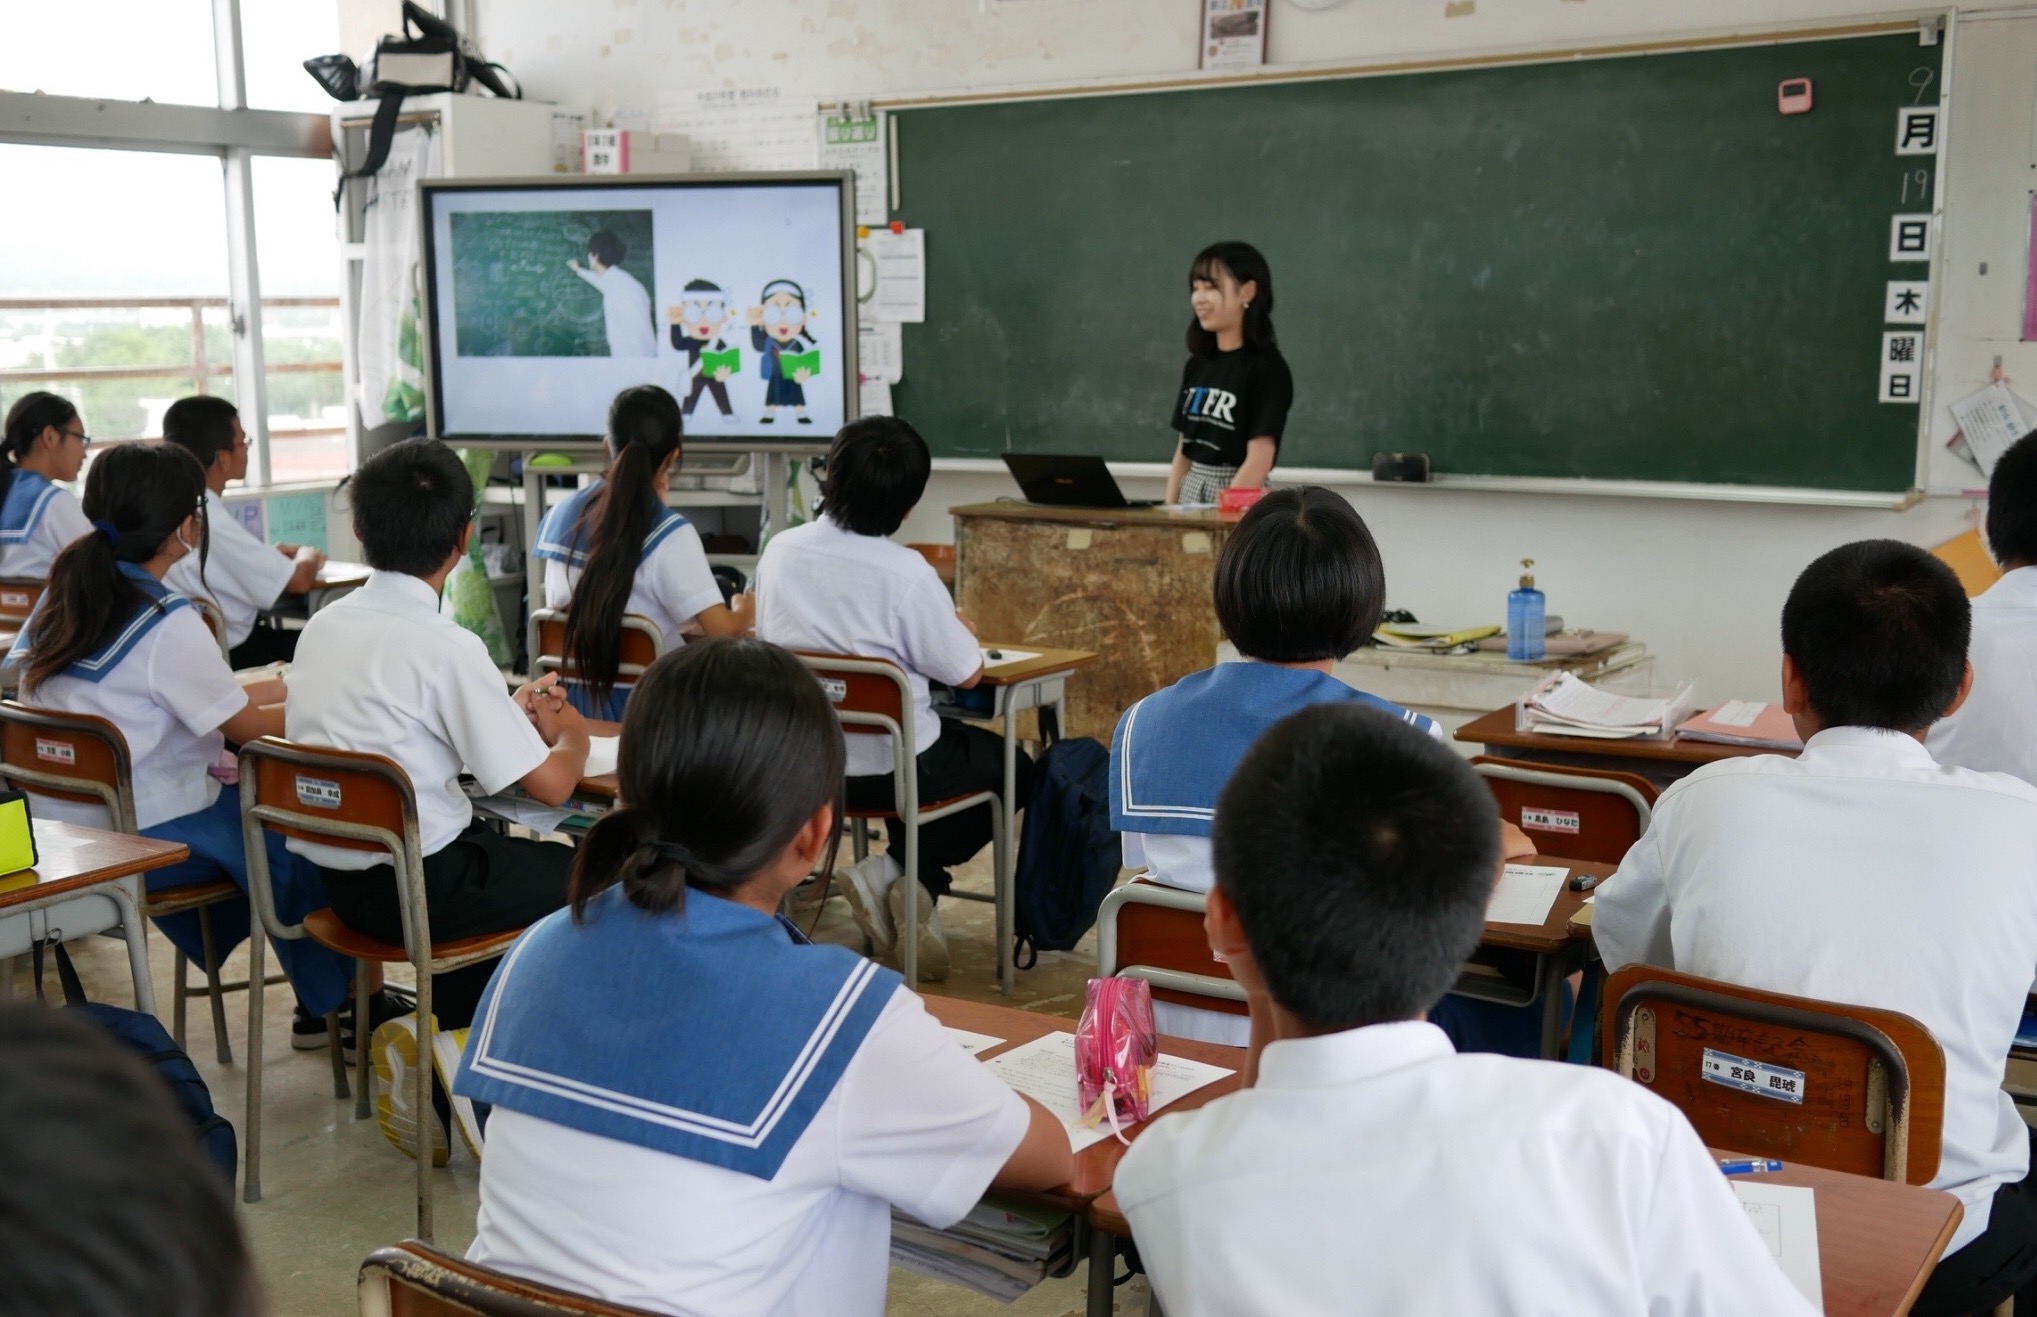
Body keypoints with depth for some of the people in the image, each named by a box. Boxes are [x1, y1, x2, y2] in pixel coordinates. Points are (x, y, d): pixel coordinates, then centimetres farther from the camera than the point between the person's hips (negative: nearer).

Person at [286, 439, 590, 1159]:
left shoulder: (324, 626, 4)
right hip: (417, 884, -8)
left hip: (335, 876, 8)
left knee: (509, 857, 27)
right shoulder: (448, 646, -19)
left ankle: (428, 1042, 19)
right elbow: (549, 783, -16)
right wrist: (570, 733, 7)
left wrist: (510, 713, 20)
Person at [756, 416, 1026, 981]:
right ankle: (904, 876, 7)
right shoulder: (906, 573, -22)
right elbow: (967, 674, -13)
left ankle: (909, 887, 19)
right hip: (888, 767, -6)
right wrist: (962, 631, 11)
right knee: (1014, 768, 20)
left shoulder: (780, 550, -7)